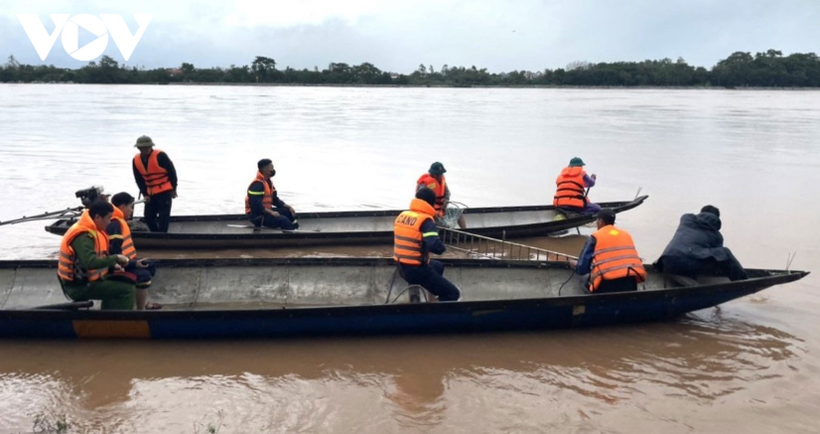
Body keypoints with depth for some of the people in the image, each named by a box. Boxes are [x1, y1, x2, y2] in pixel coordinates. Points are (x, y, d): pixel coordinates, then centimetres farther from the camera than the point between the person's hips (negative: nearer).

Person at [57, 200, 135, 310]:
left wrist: (112, 265, 5)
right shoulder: (83, 236, -24)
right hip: (80, 286, -10)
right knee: (126, 290, -15)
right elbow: (90, 262, -37)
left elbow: (97, 256, 21)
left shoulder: (90, 230, 8)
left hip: (83, 280, 10)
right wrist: (116, 258, -25)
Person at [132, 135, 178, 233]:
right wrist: (145, 194, -1)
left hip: (165, 191, -6)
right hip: (150, 193, 6)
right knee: (148, 217, 7)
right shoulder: (136, 160, 0)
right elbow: (139, 180, 6)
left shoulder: (160, 156, -17)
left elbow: (172, 171, -11)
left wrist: (173, 189, -8)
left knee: (163, 216, -9)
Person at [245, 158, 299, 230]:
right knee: (282, 220, -25)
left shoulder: (269, 182, 11)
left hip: (266, 211, 10)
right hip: (257, 215, -10)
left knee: (288, 211, 2)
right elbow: (255, 205, -27)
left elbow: (275, 200, 15)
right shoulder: (257, 185, -21)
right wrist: (271, 212, -25)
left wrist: (288, 206, 2)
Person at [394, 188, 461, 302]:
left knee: (439, 266, 34)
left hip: (401, 267, 8)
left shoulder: (401, 216, 5)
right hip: (417, 269, -8)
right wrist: (443, 247, -8)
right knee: (453, 294, -3)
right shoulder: (426, 220, -17)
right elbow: (436, 246, -29)